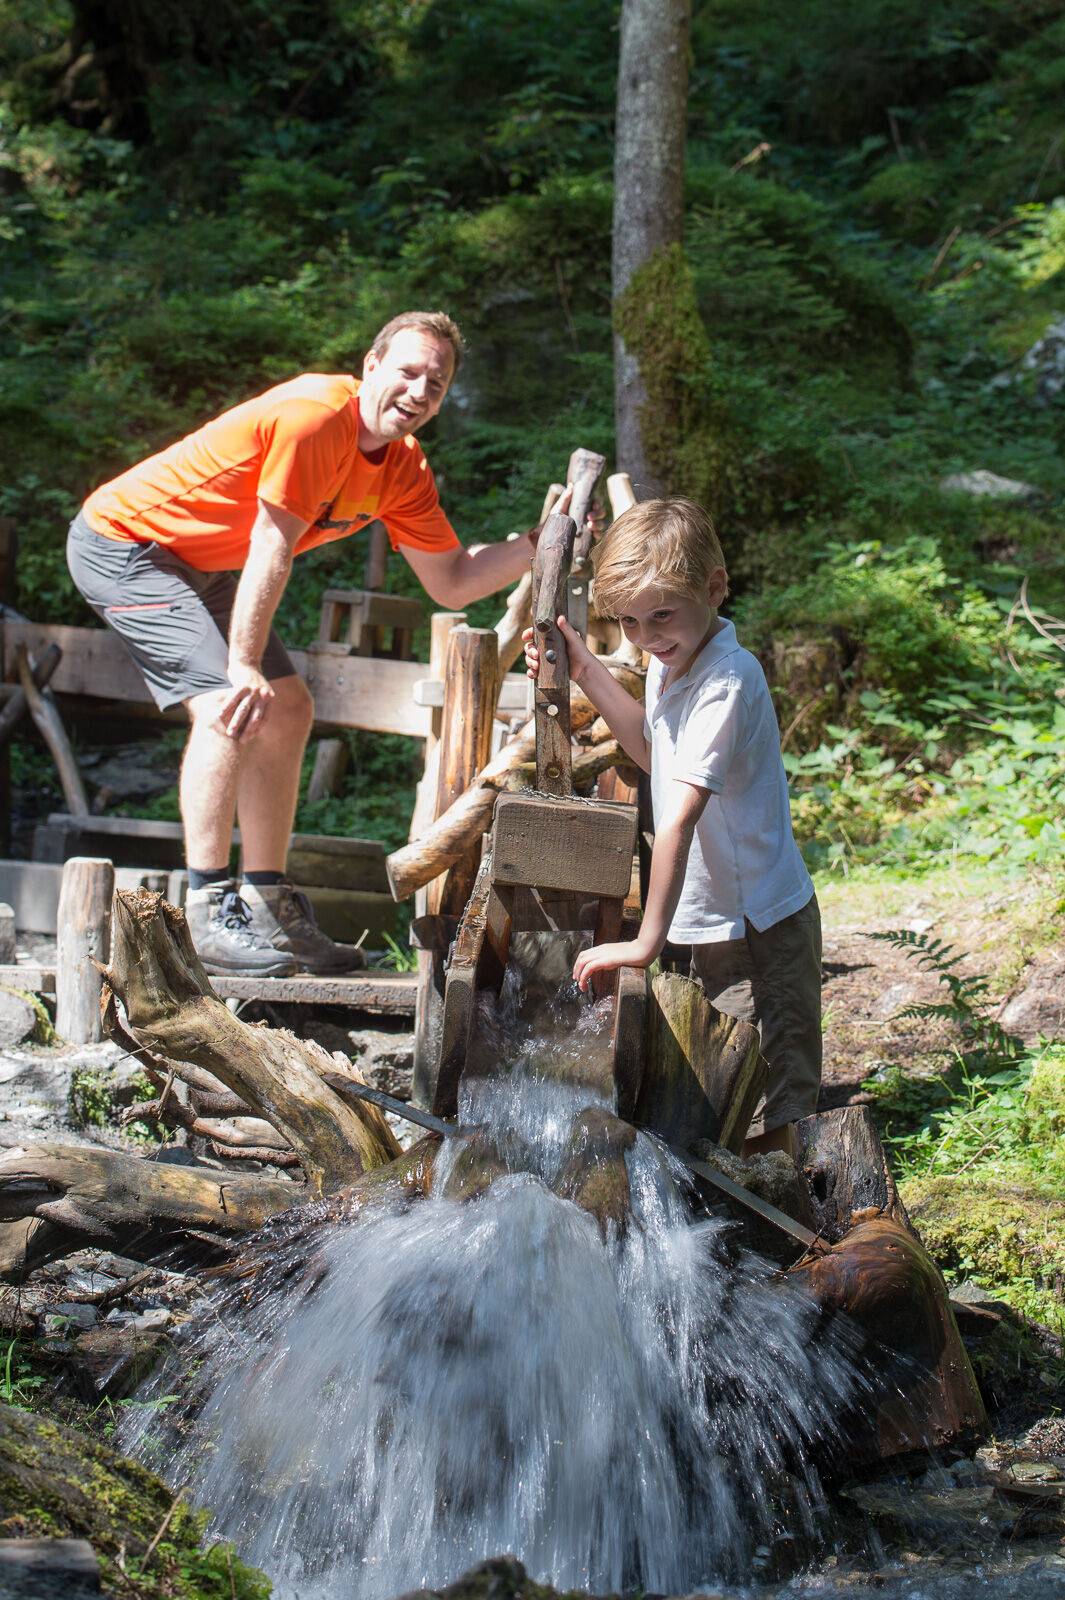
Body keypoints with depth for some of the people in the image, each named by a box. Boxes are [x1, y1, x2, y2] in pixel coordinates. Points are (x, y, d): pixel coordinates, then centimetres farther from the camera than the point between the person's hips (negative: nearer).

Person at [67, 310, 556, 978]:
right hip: (122, 542, -10)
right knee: (230, 708, -23)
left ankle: (267, 908, 11)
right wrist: (244, 667, -26)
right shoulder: (316, 415, -27)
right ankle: (209, 912, -19)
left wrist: (537, 544, -11)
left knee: (288, 711, 7)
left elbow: (452, 583, 2)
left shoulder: (404, 471, -1)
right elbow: (271, 547, -28)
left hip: (201, 566, 10)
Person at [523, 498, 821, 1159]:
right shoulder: (671, 660, 3)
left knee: (762, 1126, -4)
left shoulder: (728, 680, -26)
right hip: (717, 922, 10)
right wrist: (589, 675, 13)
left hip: (759, 927, -10)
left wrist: (648, 939, -33)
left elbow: (681, 813, -31)